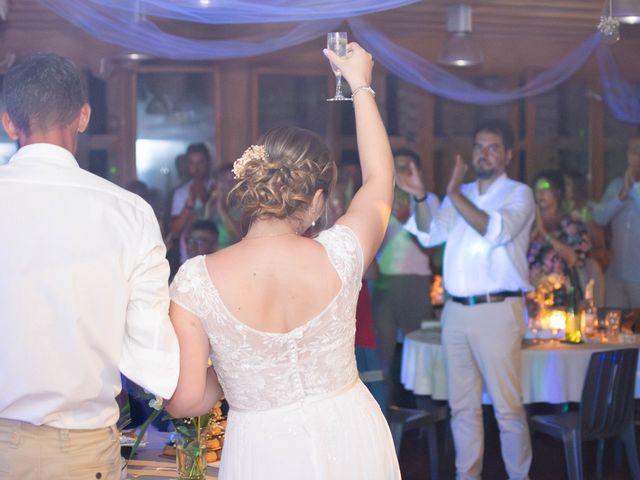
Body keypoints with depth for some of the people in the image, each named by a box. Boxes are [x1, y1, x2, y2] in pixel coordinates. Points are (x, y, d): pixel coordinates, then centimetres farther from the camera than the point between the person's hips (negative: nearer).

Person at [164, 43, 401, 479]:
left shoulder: (197, 279, -17)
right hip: (352, 439, 1)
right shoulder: (338, 257, -14)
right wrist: (361, 85, 17)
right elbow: (380, 178, 6)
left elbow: (184, 401, -15)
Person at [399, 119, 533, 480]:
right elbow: (430, 234, 8)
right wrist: (421, 197, -8)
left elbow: (496, 231, -17)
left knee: (507, 404, -5)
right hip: (456, 311, 5)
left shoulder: (518, 194, 1)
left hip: (497, 311, -5)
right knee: (462, 405, 9)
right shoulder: (461, 195, 17)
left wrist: (455, 195, -22)